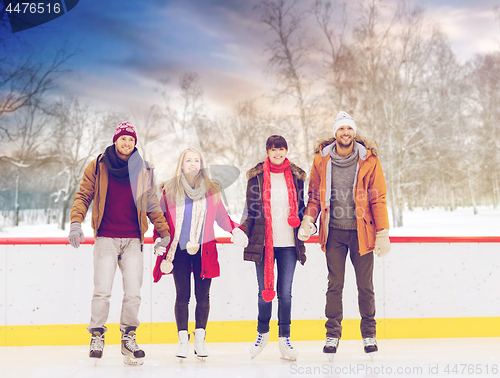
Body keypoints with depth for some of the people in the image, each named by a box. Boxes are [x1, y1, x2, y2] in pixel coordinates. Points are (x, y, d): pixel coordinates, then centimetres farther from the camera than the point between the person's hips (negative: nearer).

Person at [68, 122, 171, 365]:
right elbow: (83, 196, 5)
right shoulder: (98, 167, 5)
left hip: (133, 240, 2)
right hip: (105, 239, -2)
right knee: (102, 290, -8)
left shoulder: (143, 171, 10)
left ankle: (128, 336, 15)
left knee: (133, 292, -2)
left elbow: (152, 205, 15)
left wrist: (164, 233, 13)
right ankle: (97, 335, 11)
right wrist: (76, 223, -9)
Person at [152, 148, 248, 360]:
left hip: (204, 249, 1)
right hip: (179, 250, -1)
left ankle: (200, 340, 11)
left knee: (202, 295, 1)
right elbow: (161, 218, 10)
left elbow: (221, 216, 13)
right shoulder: (170, 190, 4)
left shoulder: (211, 189, 6)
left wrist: (234, 229, -3)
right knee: (182, 295, 0)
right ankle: (183, 340, 8)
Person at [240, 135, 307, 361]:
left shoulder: (295, 175, 8)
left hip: (288, 243, 1)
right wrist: (242, 231, -4)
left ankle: (284, 339, 11)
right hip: (263, 242, -1)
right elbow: (250, 208, 6)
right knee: (265, 290, 4)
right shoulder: (256, 176, 4)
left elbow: (300, 206, 15)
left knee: (285, 292, 2)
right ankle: (262, 333, 25)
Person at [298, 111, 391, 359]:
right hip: (334, 232, 1)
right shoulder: (321, 160, 2)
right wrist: (308, 220, -6)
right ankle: (332, 334, 14)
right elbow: (315, 196, 10)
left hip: (361, 231, -1)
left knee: (365, 286, 6)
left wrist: (382, 233, -6)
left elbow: (378, 199, -2)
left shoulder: (368, 160, -3)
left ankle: (369, 334, 20)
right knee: (334, 285, 4)